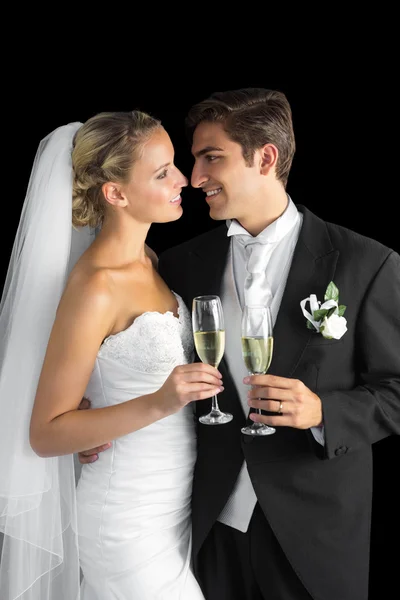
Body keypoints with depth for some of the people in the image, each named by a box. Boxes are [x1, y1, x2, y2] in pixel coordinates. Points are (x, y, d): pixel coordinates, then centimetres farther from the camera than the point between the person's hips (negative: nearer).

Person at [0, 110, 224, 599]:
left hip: (176, 500, 8)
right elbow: (45, 434, -20)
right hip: (130, 519, -7)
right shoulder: (95, 287, -22)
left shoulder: (148, 260, 4)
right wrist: (158, 404, -30)